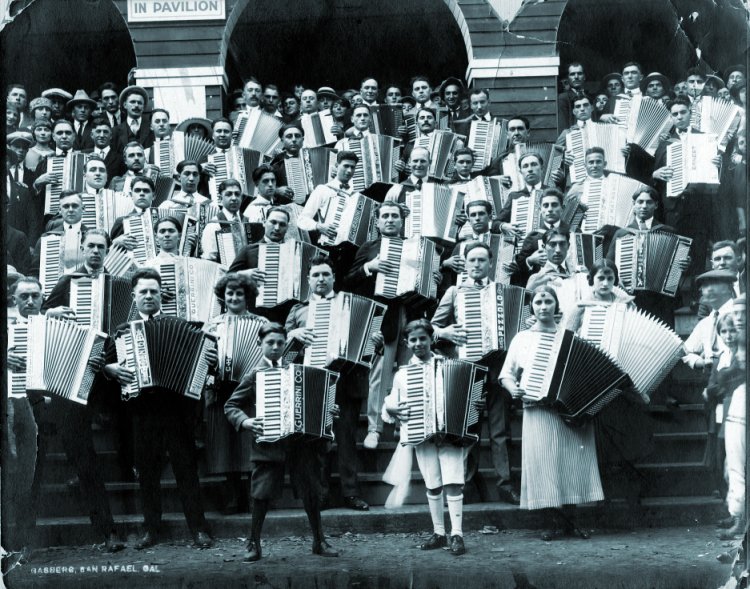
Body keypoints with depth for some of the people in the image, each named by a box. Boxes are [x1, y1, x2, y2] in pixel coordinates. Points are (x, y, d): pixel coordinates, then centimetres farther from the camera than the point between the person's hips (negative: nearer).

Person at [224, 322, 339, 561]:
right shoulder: (254, 375, 0)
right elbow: (230, 406, 1)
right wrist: (245, 421, -16)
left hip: (300, 442, 3)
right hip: (268, 444, -3)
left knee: (312, 492, 7)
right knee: (262, 494, -4)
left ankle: (319, 541, 21)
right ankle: (254, 544, 11)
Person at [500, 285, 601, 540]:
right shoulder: (522, 339, 10)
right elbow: (506, 374, 11)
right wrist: (513, 389, -9)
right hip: (538, 411, 0)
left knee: (573, 462, -1)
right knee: (544, 464, -5)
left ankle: (569, 521, 9)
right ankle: (556, 523, 4)